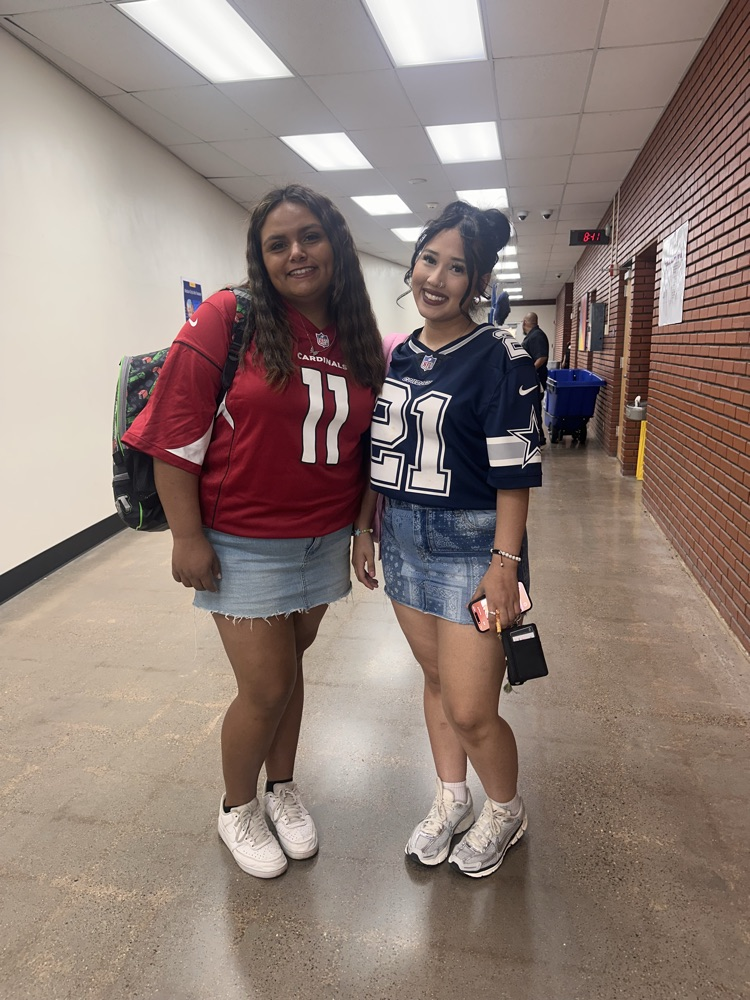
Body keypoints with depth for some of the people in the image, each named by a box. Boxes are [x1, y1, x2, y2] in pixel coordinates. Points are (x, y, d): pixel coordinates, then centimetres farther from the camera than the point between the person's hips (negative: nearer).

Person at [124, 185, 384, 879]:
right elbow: (176, 432, -13)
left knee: (291, 665, 19)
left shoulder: (359, 340, 4)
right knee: (266, 688, 4)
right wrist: (186, 537, -14)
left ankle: (282, 788, 43)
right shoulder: (227, 319, -12)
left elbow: (367, 443, 12)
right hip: (244, 545, -4)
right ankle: (237, 808, 34)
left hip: (325, 541, 5)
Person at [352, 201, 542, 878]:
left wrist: (505, 562, -17)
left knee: (470, 711, -1)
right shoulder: (397, 356, 8)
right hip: (403, 537, 6)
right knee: (436, 675, 18)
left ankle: (505, 811, 30)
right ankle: (451, 799, 39)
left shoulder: (499, 358, -10)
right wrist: (364, 529, 12)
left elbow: (515, 471, -14)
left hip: (472, 543, -5)